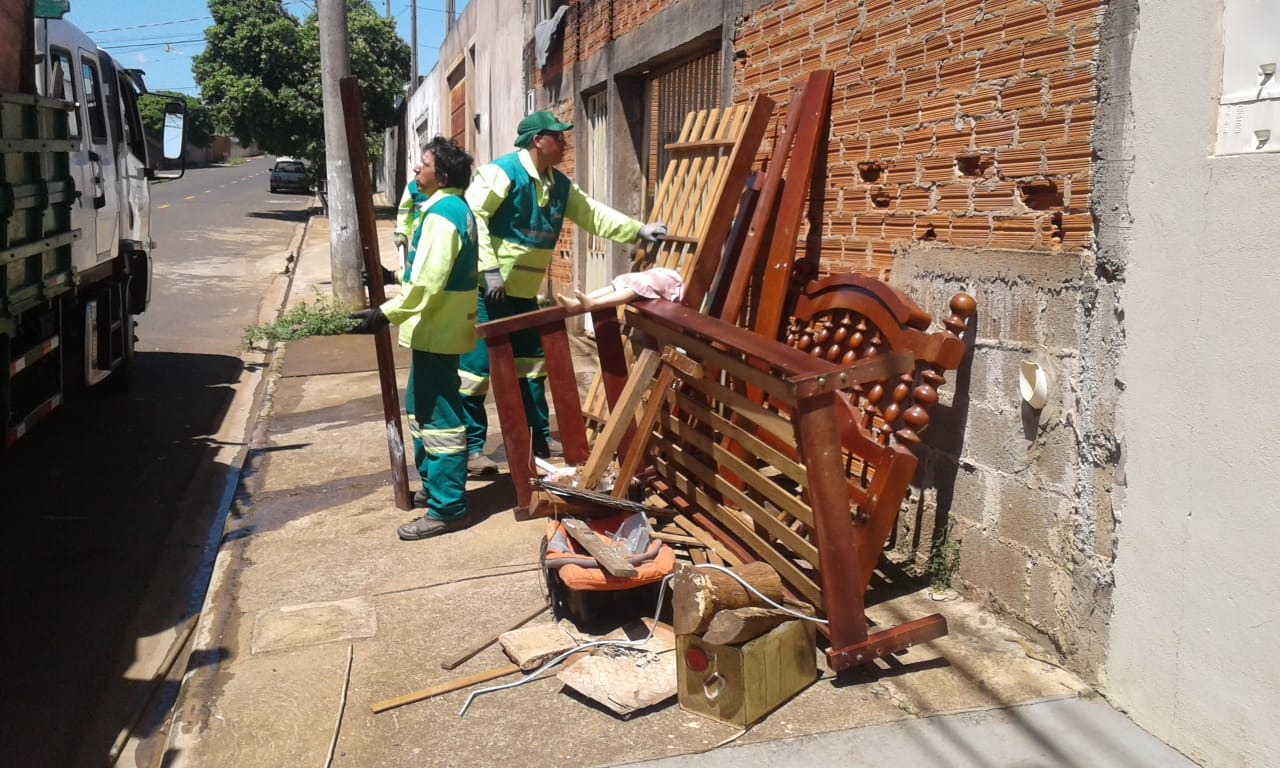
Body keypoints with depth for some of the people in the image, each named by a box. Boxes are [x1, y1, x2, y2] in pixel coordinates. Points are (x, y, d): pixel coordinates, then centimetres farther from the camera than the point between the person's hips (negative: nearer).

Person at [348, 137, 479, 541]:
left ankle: (448, 509, 2)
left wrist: (386, 314, -23)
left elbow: (427, 282, -26)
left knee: (439, 417, -5)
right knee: (422, 409, 20)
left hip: (435, 330, -11)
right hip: (439, 326, 11)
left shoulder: (442, 214, -19)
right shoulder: (452, 207, 13)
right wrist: (395, 302, 25)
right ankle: (433, 485, 33)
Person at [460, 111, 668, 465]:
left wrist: (638, 230, 5)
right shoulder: (501, 172, -16)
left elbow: (593, 214, 14)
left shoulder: (559, 184, 9)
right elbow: (472, 216, -22)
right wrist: (489, 269, -25)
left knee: (532, 364, 16)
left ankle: (540, 438, 29)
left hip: (524, 292, 9)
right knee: (476, 368, -4)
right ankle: (470, 448, 6)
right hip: (487, 289, -9)